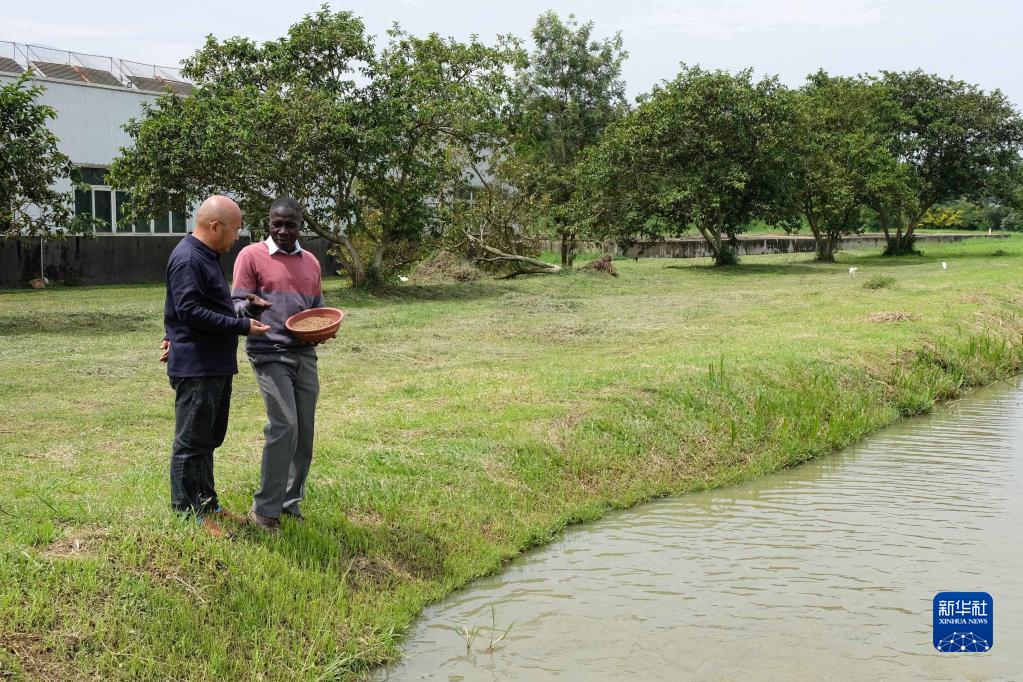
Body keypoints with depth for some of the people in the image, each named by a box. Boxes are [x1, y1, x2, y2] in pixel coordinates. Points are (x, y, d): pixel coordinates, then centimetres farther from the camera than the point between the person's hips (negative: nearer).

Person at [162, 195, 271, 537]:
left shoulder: (207, 257, 17)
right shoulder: (187, 259, -16)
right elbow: (190, 312, -23)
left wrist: (245, 309, 9)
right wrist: (242, 326, -21)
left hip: (215, 366, 10)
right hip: (195, 368, -10)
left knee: (208, 440, 17)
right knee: (191, 442, -2)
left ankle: (207, 504, 26)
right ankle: (189, 514, 4)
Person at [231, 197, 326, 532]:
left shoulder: (311, 262, 15)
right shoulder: (251, 256, -2)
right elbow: (238, 304, -5)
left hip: (304, 353, 6)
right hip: (269, 352, -6)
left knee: (305, 430, 6)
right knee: (284, 426, -15)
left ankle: (291, 501, 19)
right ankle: (264, 508, -7)